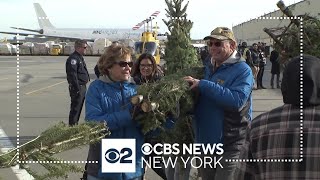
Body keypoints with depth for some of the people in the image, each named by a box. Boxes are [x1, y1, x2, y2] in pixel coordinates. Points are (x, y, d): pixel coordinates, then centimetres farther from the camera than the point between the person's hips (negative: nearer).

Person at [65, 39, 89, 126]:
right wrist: (77, 89, -23)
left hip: (83, 86, 10)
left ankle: (75, 124, 27)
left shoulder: (80, 57, 16)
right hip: (77, 87, -10)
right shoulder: (73, 58, -17)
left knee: (79, 106, 17)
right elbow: (72, 75, -22)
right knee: (75, 107, -5)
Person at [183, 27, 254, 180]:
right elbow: (199, 100, 22)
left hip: (229, 146, -7)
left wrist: (203, 85, -27)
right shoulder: (209, 69, 11)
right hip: (204, 143, 8)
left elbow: (237, 100, -30)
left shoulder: (242, 70, -12)